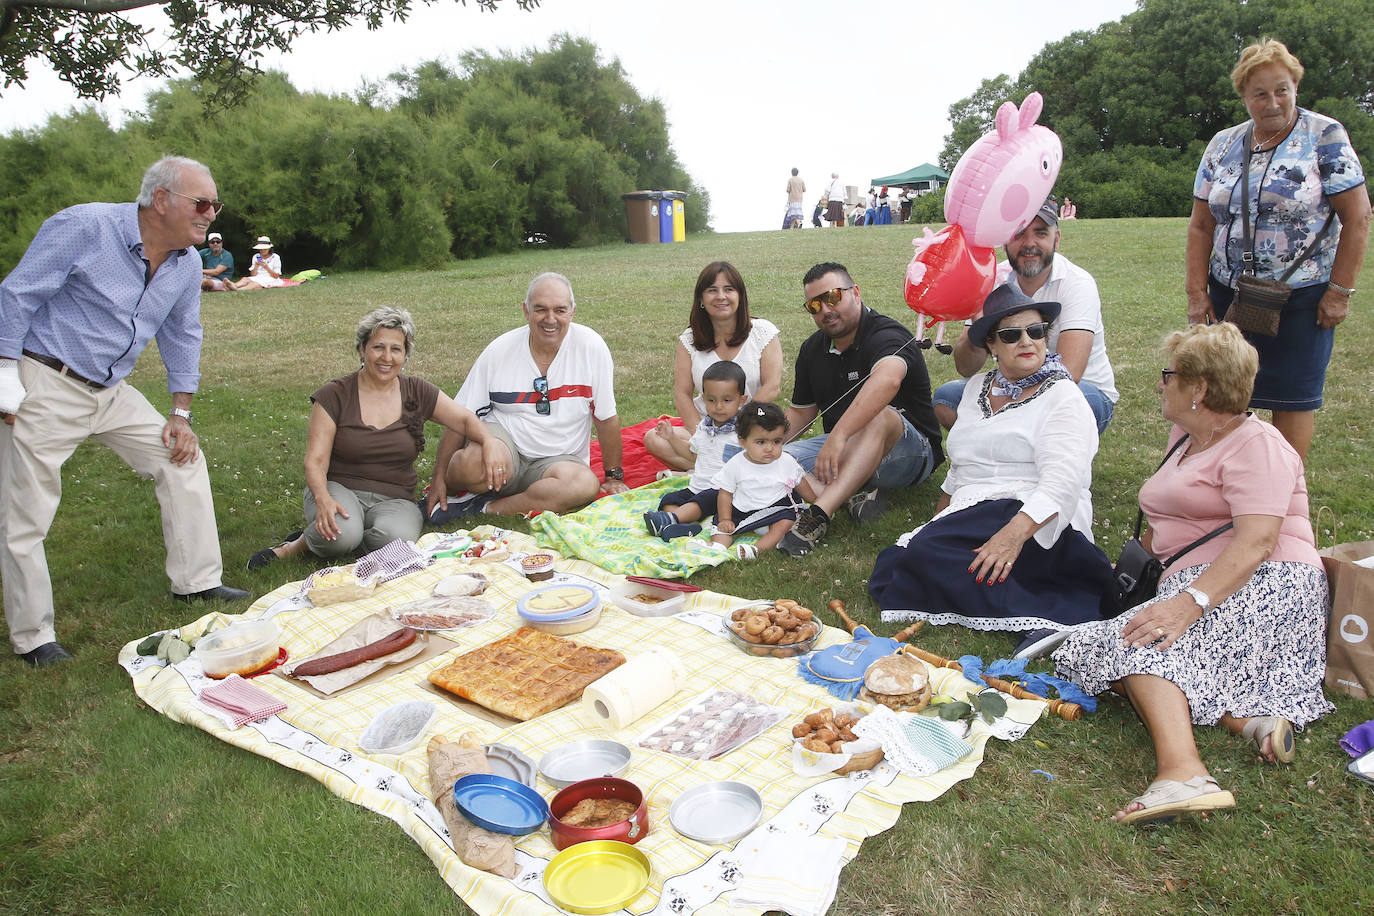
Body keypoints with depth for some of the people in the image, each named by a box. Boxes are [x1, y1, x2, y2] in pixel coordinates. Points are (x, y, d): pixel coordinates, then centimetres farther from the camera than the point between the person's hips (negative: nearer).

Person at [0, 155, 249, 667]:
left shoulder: (187, 264, 3)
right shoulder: (84, 227, -17)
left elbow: (182, 337, 14)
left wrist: (181, 414, 9)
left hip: (110, 392, 7)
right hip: (46, 386, -6)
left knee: (183, 459, 3)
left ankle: (196, 582, 14)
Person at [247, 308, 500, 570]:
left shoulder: (417, 393, 7)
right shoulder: (334, 396, -1)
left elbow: (466, 419, 11)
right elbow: (315, 461, -6)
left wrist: (489, 441, -13)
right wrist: (323, 500, -27)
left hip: (393, 499, 3)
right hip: (340, 489, -3)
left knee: (398, 538, -33)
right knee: (342, 533, -38)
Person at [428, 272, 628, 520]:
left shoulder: (590, 346, -9)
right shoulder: (499, 350, -5)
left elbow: (607, 418, -1)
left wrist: (614, 477, 4)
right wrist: (439, 478, -1)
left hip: (556, 459, 1)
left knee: (586, 484, -34)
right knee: (473, 464, -36)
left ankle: (486, 507, -18)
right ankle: (450, 487, 1)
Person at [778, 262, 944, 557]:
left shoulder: (887, 336, -17)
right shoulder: (812, 350, 8)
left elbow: (887, 380, -41)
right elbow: (801, 411, 16)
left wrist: (838, 435, -50)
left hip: (910, 451, -6)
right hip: (843, 449, 7)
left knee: (879, 416, -41)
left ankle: (818, 514, -52)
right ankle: (852, 494, -28)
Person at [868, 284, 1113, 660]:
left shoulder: (1062, 397, -2)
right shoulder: (977, 389, 20)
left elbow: (1063, 481, -17)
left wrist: (1015, 531, -32)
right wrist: (939, 520, 22)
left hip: (1038, 526, -7)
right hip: (971, 516, 8)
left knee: (925, 554, -33)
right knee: (891, 567, -21)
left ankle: (1045, 618, -28)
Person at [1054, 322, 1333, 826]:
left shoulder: (1256, 444, -6)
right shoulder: (1186, 435, 22)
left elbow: (1257, 542, -21)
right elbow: (1169, 521, 28)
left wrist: (1190, 603, -33)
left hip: (1263, 587, -8)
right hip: (1195, 590, 8)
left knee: (1136, 644, -30)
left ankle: (1183, 773, -45)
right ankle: (1252, 719, -27)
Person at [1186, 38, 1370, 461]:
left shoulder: (1325, 136, -4)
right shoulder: (1222, 145, 7)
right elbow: (1201, 226, 7)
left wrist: (1340, 291, -10)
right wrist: (1197, 292, -1)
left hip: (1302, 298, -3)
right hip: (1229, 295, 4)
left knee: (1292, 397, 2)